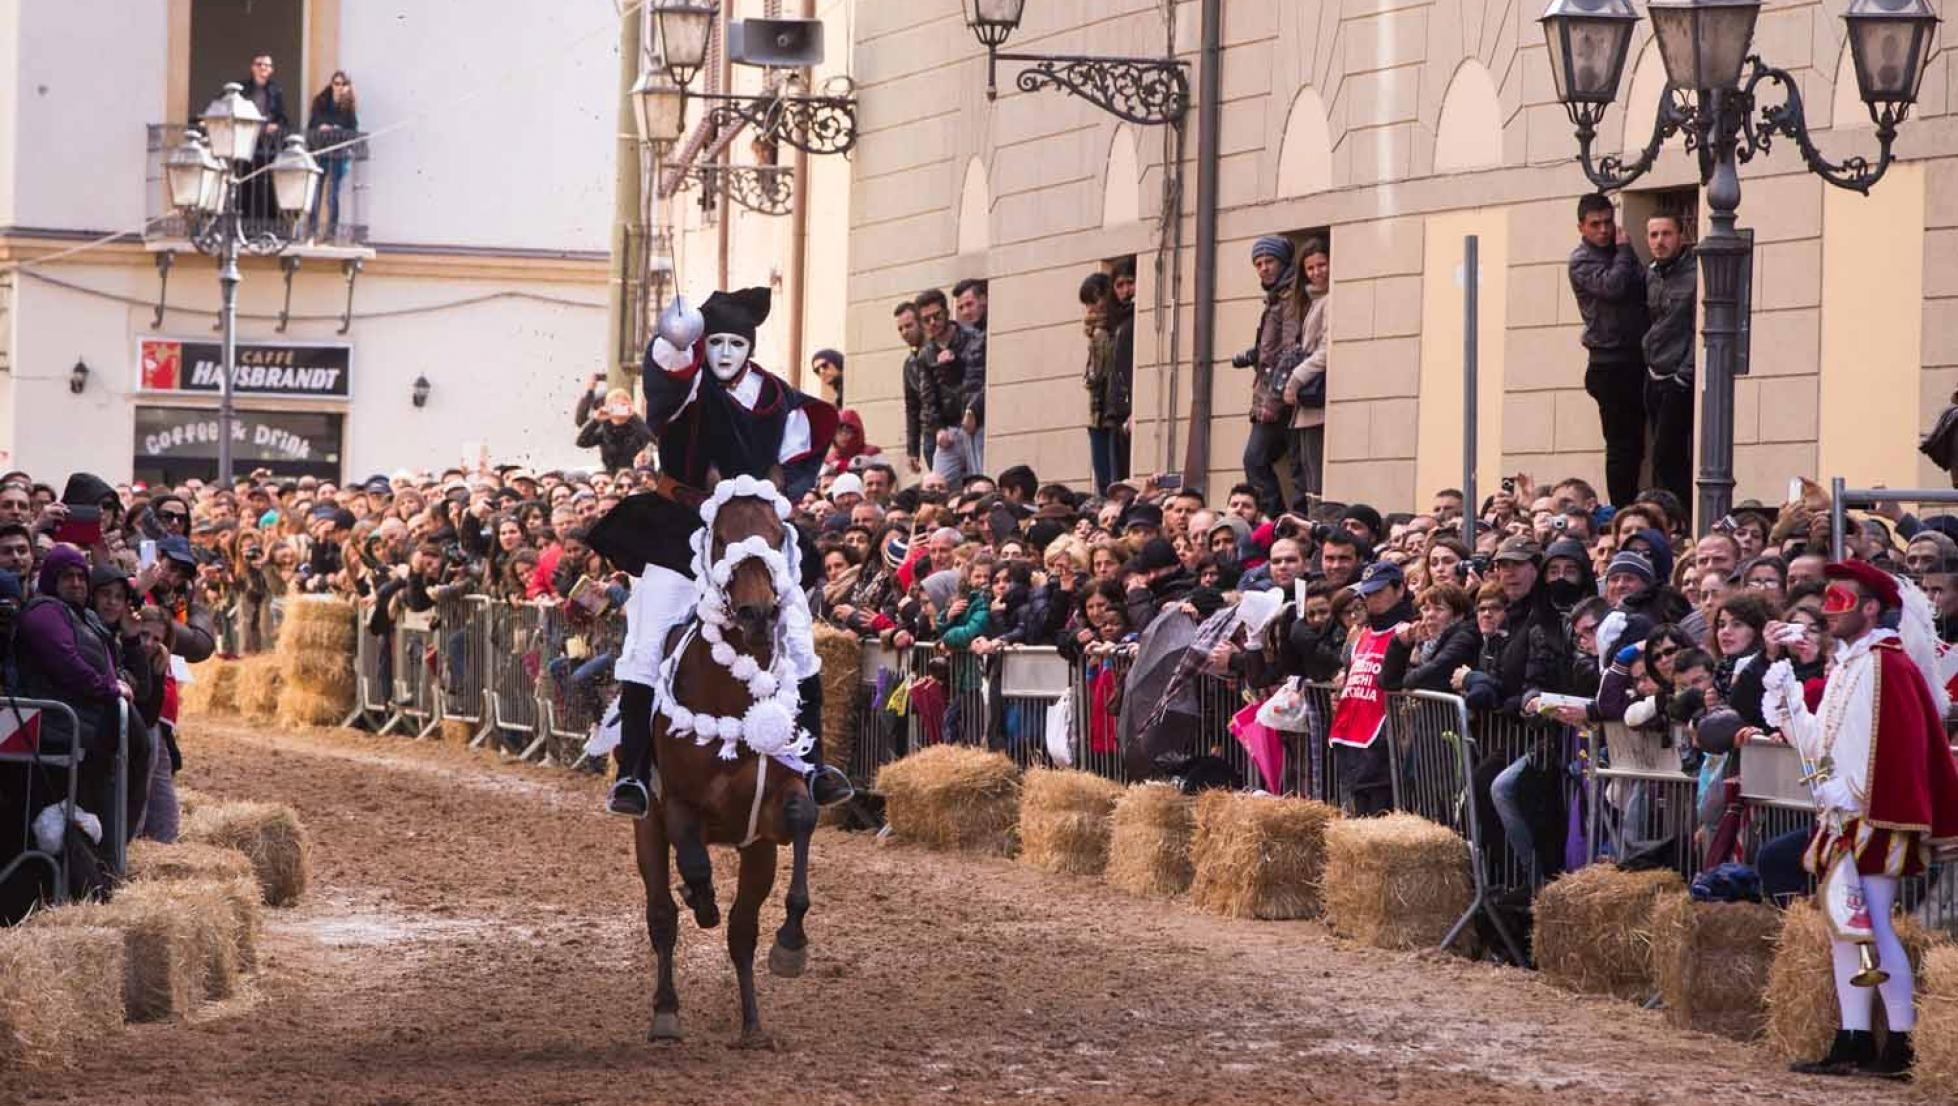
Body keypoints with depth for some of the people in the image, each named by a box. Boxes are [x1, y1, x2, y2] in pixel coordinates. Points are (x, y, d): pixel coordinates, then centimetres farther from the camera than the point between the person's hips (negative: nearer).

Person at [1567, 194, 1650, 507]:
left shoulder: (1619, 252, 19)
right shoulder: (1581, 261, -3)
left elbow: (1642, 291, 18)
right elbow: (1612, 287, -20)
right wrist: (1624, 251, -7)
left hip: (1635, 360, 7)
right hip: (1610, 364, -7)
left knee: (1634, 445, 6)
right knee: (1621, 445, -8)